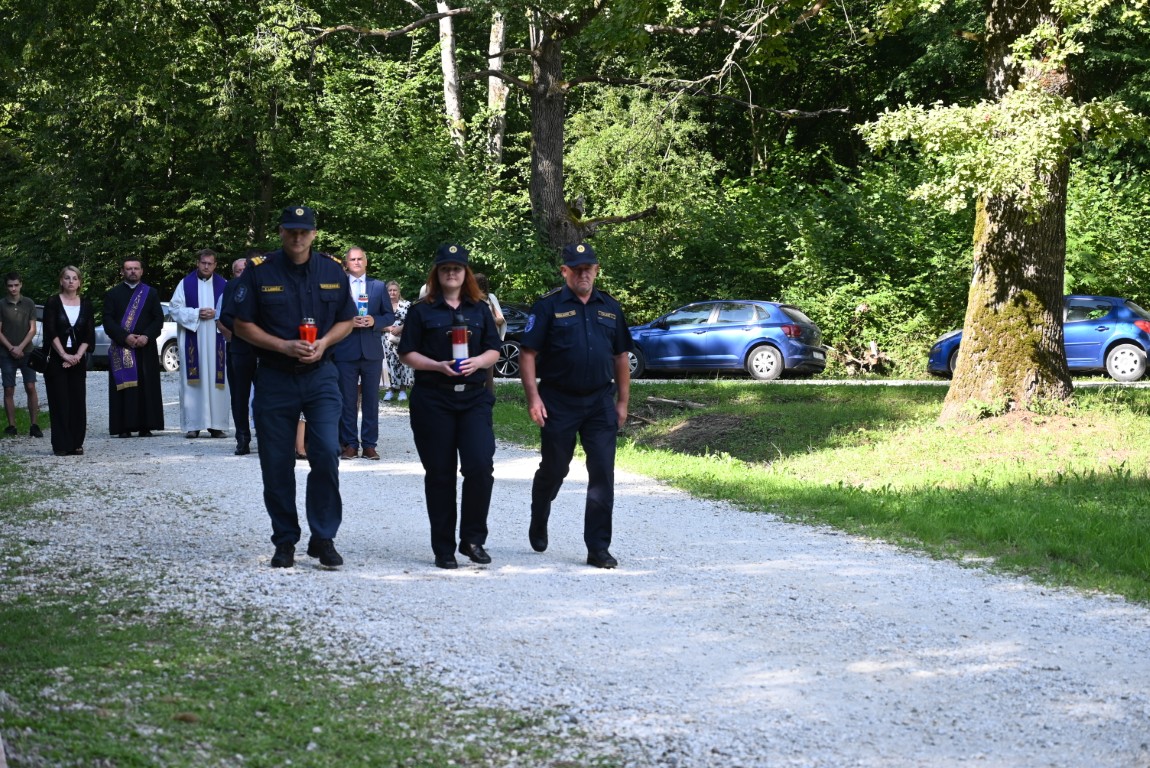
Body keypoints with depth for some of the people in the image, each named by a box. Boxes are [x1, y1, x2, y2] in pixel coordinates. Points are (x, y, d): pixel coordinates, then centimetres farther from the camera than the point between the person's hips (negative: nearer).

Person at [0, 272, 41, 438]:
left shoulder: (28, 304, 4)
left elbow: (32, 329, 2)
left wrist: (20, 348, -9)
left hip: (26, 353, 0)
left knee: (31, 388, -7)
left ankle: (34, 425, -6)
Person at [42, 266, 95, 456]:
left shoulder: (86, 305, 8)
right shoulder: (53, 303, 0)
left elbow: (89, 334, 3)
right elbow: (50, 332, -6)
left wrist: (78, 355, -10)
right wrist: (64, 355, -14)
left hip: (78, 360, 2)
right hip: (56, 359, -2)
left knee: (78, 401, 0)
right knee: (59, 401, -4)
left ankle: (77, 444, 5)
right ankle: (61, 445, -3)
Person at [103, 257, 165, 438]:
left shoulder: (151, 293, 12)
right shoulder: (113, 294, 8)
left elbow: (158, 319, 5)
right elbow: (108, 321, 0)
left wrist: (146, 336, -12)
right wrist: (125, 337, -14)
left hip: (146, 348, 1)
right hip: (121, 348, -1)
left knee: (147, 387, -2)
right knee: (125, 386, -5)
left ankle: (145, 426, 1)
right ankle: (124, 427, -5)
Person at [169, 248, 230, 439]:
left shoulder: (223, 285, 9)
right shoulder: (185, 283, 7)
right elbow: (175, 308, 2)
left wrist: (216, 314, -11)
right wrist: (196, 313, -11)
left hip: (215, 340, 1)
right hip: (191, 339, -1)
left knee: (215, 380, -2)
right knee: (192, 382, -4)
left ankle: (216, 424, 1)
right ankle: (192, 425, -3)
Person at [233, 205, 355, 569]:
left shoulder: (333, 270, 4)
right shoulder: (259, 271, -2)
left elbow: (346, 320, 12)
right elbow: (242, 325, 0)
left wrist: (323, 343, -8)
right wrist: (284, 346, -13)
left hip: (320, 375, 1)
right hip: (274, 378, 0)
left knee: (327, 454, -13)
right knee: (277, 466, 3)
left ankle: (323, 538, -1)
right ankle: (285, 541, 17)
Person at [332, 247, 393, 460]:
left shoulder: (378, 286, 11)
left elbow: (388, 315, 10)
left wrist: (374, 321, -9)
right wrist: (348, 322, -15)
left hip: (371, 351, 2)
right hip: (345, 352, -2)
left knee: (371, 400, 4)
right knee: (347, 400, 1)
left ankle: (369, 444, 9)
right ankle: (349, 444, 7)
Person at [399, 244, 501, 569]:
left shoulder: (480, 310, 14)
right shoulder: (421, 311, 6)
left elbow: (494, 350, 12)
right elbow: (407, 353, 2)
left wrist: (477, 362, -9)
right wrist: (438, 366, -14)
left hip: (474, 397, 2)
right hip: (432, 399, -2)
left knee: (480, 466, -13)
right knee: (439, 474, 1)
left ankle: (473, 539, 2)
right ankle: (444, 548, 9)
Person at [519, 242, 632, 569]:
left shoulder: (610, 308, 10)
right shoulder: (549, 307, -3)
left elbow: (620, 357, 16)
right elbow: (528, 354, -6)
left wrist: (622, 401, 11)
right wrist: (533, 397, -14)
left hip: (600, 403, 3)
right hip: (558, 403, -3)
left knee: (603, 474, -4)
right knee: (553, 470, 10)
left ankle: (598, 548, 0)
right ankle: (538, 526, 37)